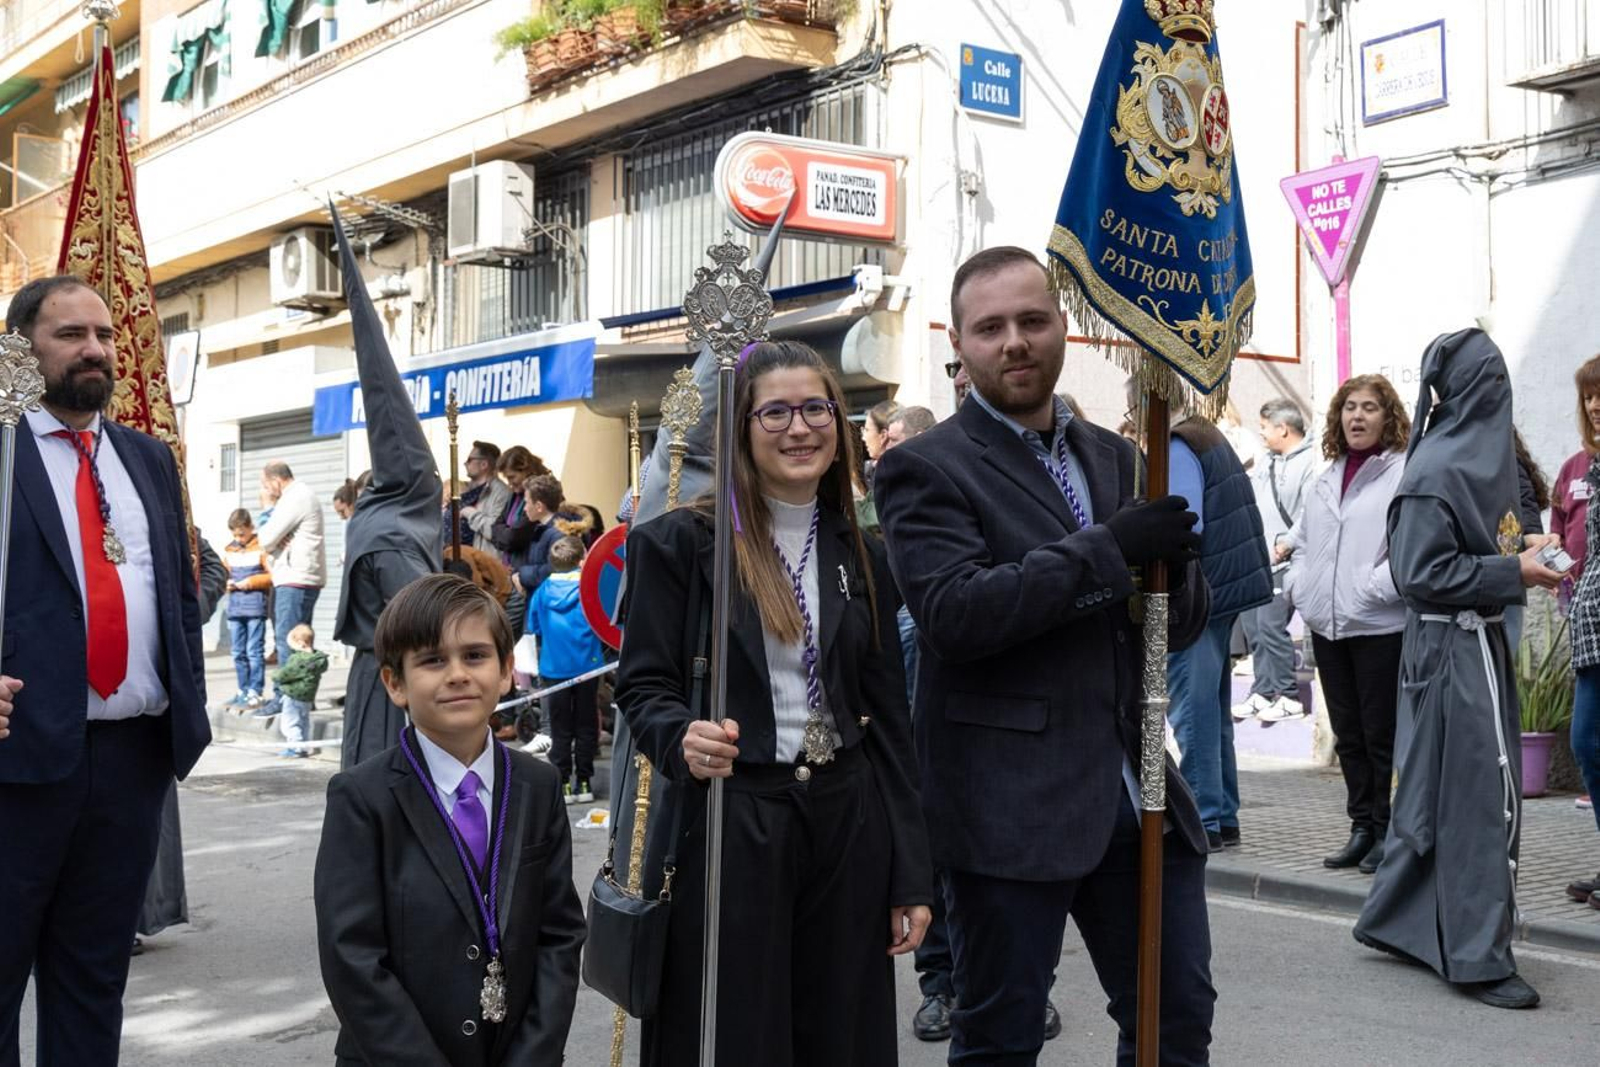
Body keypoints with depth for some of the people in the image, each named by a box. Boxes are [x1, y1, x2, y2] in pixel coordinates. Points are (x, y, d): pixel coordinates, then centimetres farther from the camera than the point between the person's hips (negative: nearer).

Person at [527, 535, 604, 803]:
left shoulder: (543, 590, -2)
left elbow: (534, 627, 8)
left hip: (553, 668, 1)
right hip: (586, 665, -1)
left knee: (560, 729, 8)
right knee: (585, 727, 9)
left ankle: (563, 784, 6)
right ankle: (584, 783, 11)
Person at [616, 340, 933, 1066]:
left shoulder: (861, 555, 9)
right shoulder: (679, 542, -4)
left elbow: (889, 716, 9)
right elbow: (642, 686, -4)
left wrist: (911, 874, 6)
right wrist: (683, 739, -28)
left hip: (846, 826, 4)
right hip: (726, 828, -4)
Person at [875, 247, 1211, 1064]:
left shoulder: (1115, 458, 13)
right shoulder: (926, 469, -6)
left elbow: (1180, 626, 13)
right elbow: (952, 613, -21)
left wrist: (1174, 567, -10)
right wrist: (1108, 549, -23)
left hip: (1138, 793, 6)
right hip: (1010, 806, -6)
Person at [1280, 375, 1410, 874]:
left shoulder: (1406, 473, -7)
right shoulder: (1325, 480, 16)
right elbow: (1300, 541, 23)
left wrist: (1375, 588, -20)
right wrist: (1297, 585, 9)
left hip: (1380, 626, -7)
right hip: (1327, 626, 7)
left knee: (1381, 734, 0)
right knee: (1347, 734, 13)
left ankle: (1387, 832, 10)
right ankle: (1362, 828, 22)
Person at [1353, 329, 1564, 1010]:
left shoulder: (1472, 457, 9)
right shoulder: (1439, 471, -18)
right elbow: (1423, 573, -20)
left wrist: (1519, 551, 0)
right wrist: (1513, 573, -17)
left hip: (1469, 643, 9)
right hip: (1459, 647, -9)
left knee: (1437, 786, 16)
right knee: (1481, 794, -3)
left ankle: (1397, 921, 28)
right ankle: (1477, 955, 5)